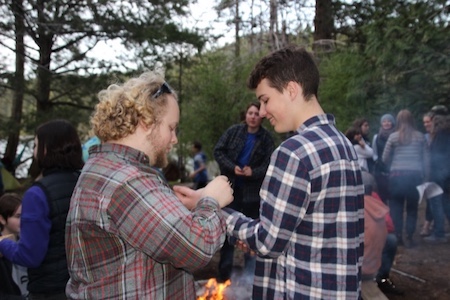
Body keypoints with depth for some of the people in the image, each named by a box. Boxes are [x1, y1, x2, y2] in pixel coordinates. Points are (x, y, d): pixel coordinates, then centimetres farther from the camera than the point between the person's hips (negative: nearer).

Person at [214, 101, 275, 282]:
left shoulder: (266, 138, -3)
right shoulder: (233, 131, -1)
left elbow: (269, 164, -10)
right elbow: (218, 151, -4)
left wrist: (254, 172, -28)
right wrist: (232, 167, -18)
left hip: (252, 191, 0)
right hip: (231, 188, 1)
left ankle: (250, 275, 26)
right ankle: (224, 273, 22)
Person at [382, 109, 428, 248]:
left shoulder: (393, 136, 0)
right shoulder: (420, 136, 5)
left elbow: (385, 158, 3)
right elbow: (426, 158, 5)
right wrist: (424, 175, 14)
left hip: (397, 175, -1)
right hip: (415, 175, 1)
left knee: (396, 207, 9)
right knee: (412, 207, 10)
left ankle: (398, 237, 10)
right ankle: (409, 238, 8)